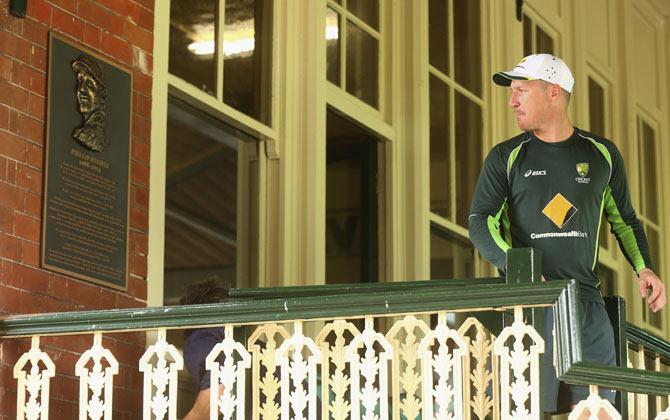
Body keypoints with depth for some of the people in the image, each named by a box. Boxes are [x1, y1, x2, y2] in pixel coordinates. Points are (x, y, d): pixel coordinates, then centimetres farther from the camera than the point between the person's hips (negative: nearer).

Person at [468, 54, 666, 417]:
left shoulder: (602, 154, 13)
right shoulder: (507, 158, 8)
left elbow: (624, 219, 22)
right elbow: (480, 222, -2)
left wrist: (644, 269, 4)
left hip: (587, 303, 2)